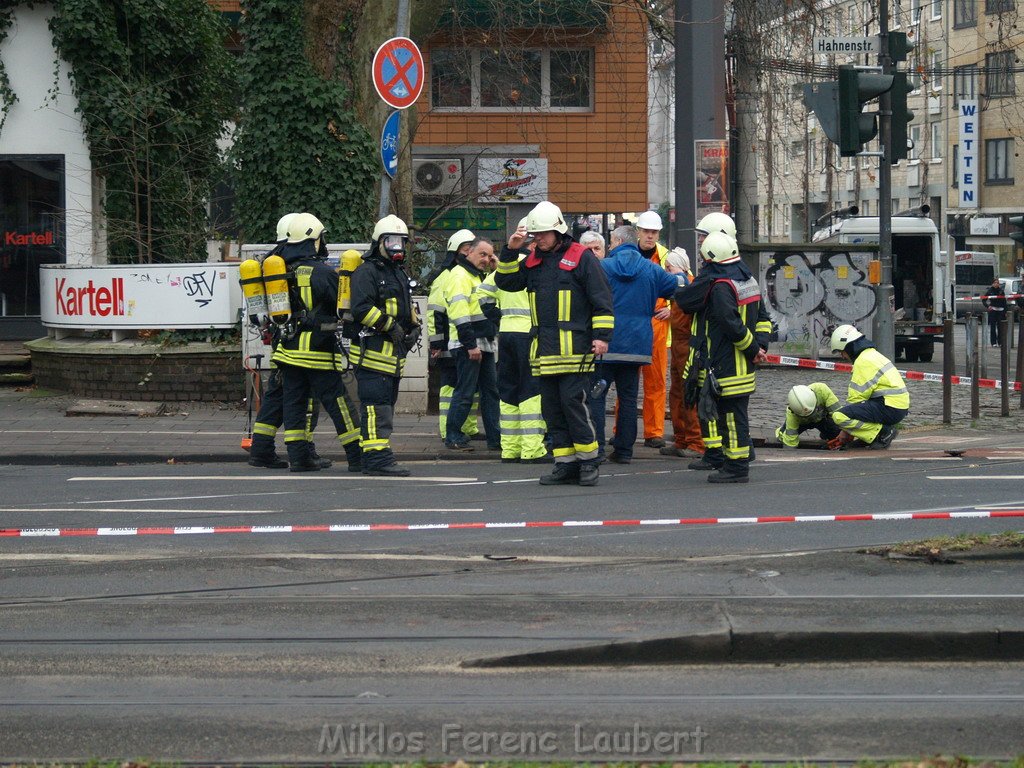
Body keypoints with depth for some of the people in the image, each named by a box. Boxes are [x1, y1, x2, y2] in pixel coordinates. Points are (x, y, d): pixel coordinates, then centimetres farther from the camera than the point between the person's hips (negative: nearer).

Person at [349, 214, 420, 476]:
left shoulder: (400, 274, 23)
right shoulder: (367, 272, -9)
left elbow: (407, 307, 33)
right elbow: (361, 308, -21)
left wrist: (414, 328, 14)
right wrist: (390, 326, -20)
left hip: (394, 354, 10)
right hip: (373, 352, -10)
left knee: (386, 406, 13)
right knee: (376, 407, -14)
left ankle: (375, 458, 18)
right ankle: (377, 457, -18)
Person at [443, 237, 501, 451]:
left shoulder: (479, 277, 21)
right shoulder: (460, 275, -11)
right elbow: (459, 313, -20)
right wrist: (470, 344, -23)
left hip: (483, 344, 10)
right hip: (467, 345, -10)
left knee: (491, 391, 8)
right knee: (465, 393, -7)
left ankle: (495, 438, 10)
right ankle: (453, 437, 0)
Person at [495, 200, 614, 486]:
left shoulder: (581, 257, -2)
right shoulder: (533, 261, 16)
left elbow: (602, 299, -4)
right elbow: (505, 282, 15)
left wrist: (602, 335, -10)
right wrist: (510, 251, 3)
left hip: (574, 348, -7)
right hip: (544, 349, 7)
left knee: (572, 402, -12)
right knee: (551, 407, 5)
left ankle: (588, 461, -3)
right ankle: (565, 464, 10)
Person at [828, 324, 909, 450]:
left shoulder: (863, 361, -13)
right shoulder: (872, 354, 21)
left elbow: (857, 397, -13)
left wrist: (846, 432, -5)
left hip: (890, 409, -10)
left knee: (839, 416, -22)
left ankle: (883, 433, -14)